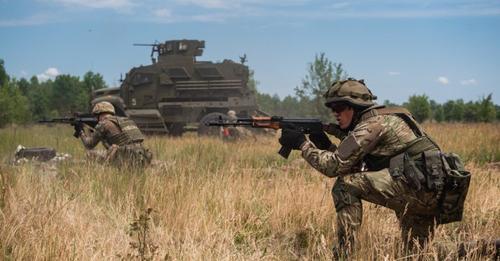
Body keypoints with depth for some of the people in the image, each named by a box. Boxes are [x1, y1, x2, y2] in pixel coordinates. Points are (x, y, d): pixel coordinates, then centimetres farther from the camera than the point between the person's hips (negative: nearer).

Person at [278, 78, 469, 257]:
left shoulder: (373, 124, -7)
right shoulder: (379, 120, 22)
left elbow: (335, 166, -9)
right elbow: (352, 167, 25)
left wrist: (303, 144, 2)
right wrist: (326, 145, 15)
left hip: (416, 185, -10)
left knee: (346, 186, -9)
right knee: (416, 253, 23)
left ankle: (344, 252, -7)